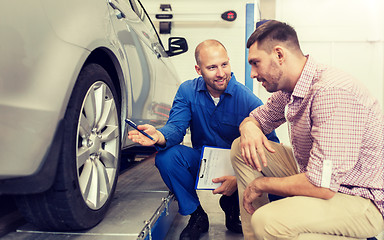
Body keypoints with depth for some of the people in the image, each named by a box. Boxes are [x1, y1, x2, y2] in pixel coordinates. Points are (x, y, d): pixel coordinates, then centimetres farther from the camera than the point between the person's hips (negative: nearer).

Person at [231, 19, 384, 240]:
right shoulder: (288, 88, 0)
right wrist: (249, 128, -10)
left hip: (361, 200, -9)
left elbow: (321, 185, -32)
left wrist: (260, 184, -16)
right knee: (241, 148, 4)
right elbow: (257, 117, 17)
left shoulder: (331, 92, -29)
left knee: (266, 221, -33)